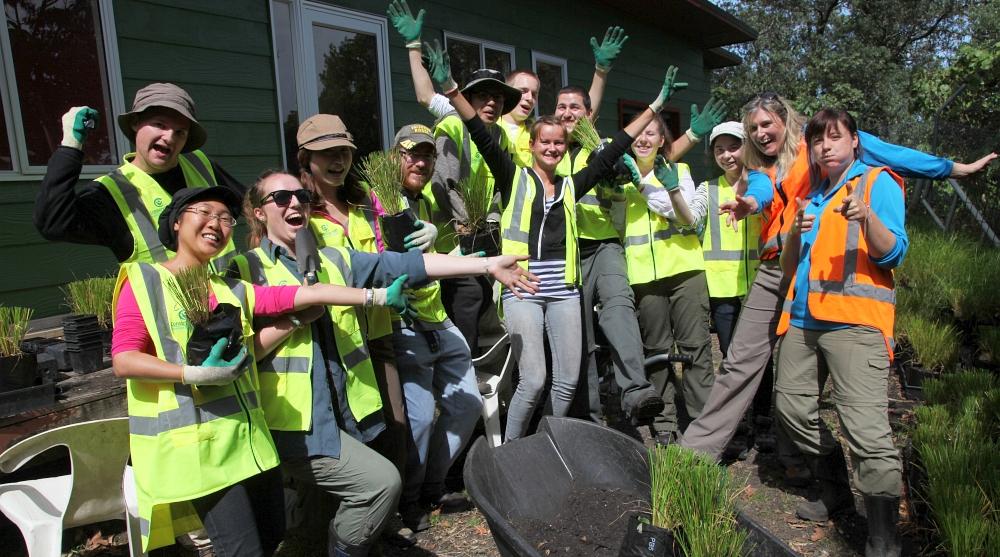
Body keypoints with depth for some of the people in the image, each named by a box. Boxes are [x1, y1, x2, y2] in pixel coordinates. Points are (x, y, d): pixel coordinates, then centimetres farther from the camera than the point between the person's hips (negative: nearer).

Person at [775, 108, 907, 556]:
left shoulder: (878, 182, 6)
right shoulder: (810, 196, 23)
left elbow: (892, 254, -5)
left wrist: (867, 217, -24)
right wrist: (795, 234, -1)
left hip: (855, 319, -7)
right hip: (804, 318, 7)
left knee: (865, 426, -15)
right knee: (791, 406, 9)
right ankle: (834, 487, 29)